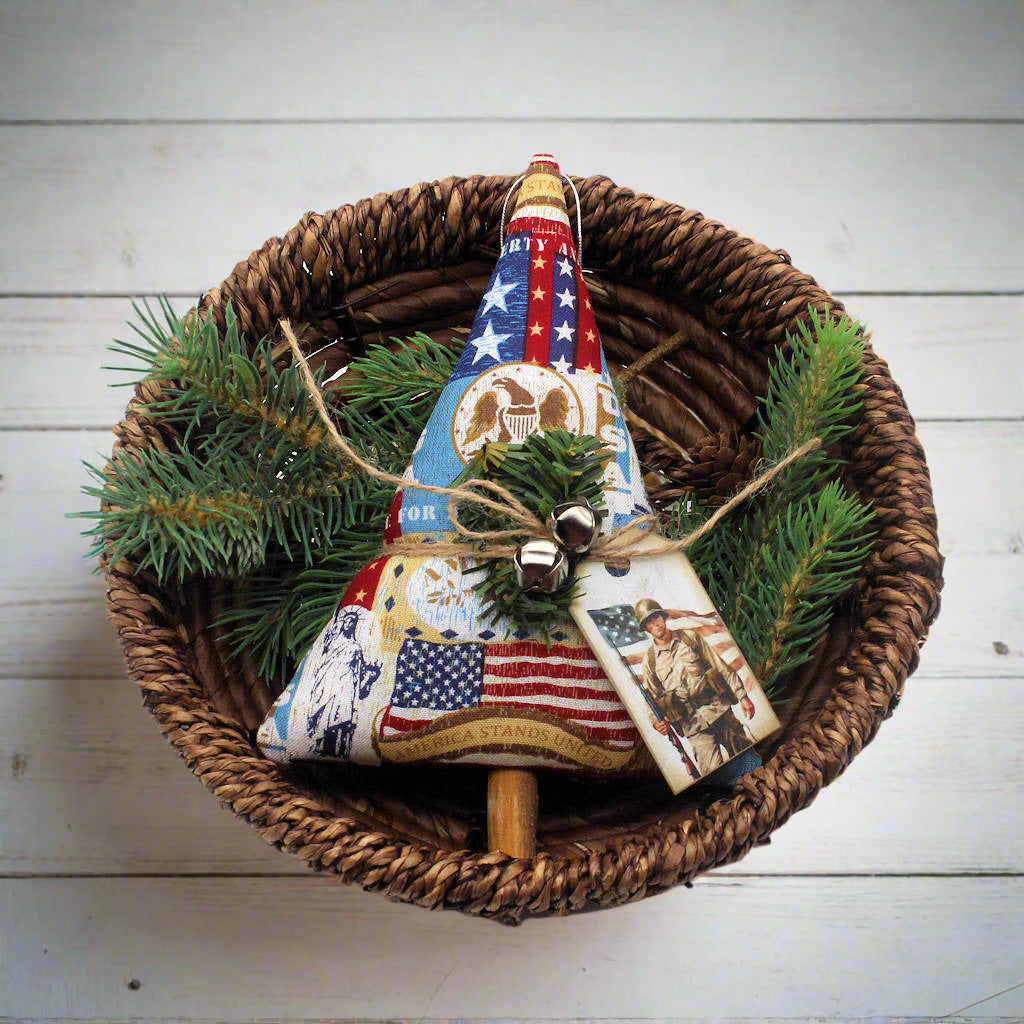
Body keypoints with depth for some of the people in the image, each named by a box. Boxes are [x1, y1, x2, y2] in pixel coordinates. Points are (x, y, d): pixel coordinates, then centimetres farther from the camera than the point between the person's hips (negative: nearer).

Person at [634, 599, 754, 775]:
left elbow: (721, 667, 8)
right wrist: (657, 721, -11)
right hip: (693, 723, -1)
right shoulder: (649, 660, 7)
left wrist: (743, 696, 2)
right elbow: (652, 697, 9)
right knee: (713, 772, -13)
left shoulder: (690, 637, 8)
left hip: (719, 708, 1)